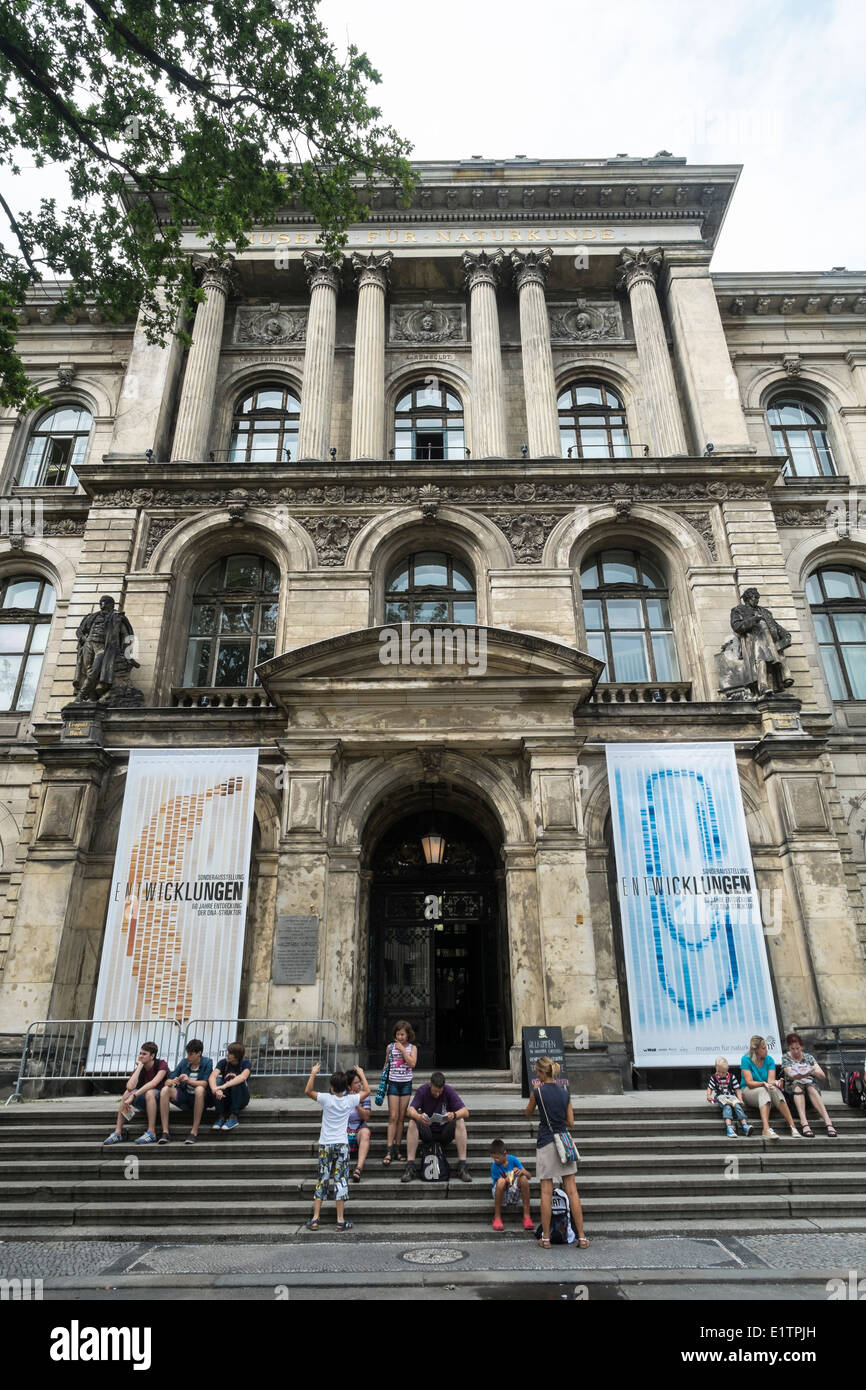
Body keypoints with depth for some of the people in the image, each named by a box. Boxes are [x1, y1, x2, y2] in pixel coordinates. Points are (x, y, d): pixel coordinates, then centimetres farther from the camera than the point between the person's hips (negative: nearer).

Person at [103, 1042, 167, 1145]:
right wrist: (140, 1067, -19)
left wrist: (133, 1096, -34)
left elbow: (153, 1083, -30)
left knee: (149, 1092, -36)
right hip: (144, 1101, 5)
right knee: (127, 1092, -21)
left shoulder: (162, 1064, -14)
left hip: (160, 1097, -5)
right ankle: (117, 1133, -21)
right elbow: (130, 1087, -22)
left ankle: (151, 1133, -33)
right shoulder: (138, 1069, -3)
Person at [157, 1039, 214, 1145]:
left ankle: (194, 1132, -29)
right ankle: (165, 1132, -22)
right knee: (165, 1090, -18)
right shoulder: (184, 1062, 2)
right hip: (184, 1098, 4)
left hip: (200, 1099, -4)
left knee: (199, 1089, -36)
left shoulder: (207, 1062, -7)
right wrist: (172, 1082, -26)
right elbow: (167, 1081, -2)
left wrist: (189, 1081, -34)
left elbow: (205, 1083, -18)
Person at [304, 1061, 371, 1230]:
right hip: (342, 1145, 0)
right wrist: (361, 1074, 19)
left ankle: (315, 1219, 10)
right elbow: (367, 1090, 11)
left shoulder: (326, 1099, -9)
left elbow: (308, 1091, -1)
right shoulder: (350, 1100, -5)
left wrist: (313, 1073, 2)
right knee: (340, 1181, 4)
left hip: (325, 1145, 0)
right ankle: (341, 1221, 5)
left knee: (322, 1181, 10)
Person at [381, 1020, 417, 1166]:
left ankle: (397, 1148, 11)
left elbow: (412, 1063, -12)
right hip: (393, 1083, 0)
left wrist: (402, 1049, -14)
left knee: (401, 1117, 4)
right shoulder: (390, 1047, 4)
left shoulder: (412, 1048, 2)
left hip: (406, 1084, 1)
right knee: (393, 1117, -6)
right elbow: (386, 1065, 12)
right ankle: (389, 1150, -7)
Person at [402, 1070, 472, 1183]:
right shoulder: (422, 1091, -11)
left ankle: (462, 1166, -28)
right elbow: (410, 1110, -23)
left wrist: (454, 1115, -41)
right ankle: (410, 1166, -27)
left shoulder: (449, 1091, -12)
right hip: (427, 1133, 0)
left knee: (460, 1122, -28)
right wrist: (419, 1117, -46)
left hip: (445, 1132, 0)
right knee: (412, 1123, -28)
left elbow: (465, 1112, -19)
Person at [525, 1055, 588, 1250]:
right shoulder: (565, 1092, 2)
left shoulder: (538, 1092, -10)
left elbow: (528, 1112, 8)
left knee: (546, 1191, 4)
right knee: (572, 1191, 8)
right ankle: (582, 1237, 11)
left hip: (545, 1144, -4)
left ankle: (546, 1238, 10)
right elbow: (571, 1122, 6)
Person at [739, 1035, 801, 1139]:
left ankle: (792, 1126, -35)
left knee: (774, 1089, -31)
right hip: (748, 1091, -3)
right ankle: (766, 1129, -49)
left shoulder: (769, 1060, 4)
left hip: (765, 1091, 3)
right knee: (763, 1090, -36)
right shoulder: (746, 1059, -7)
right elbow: (749, 1083, -14)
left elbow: (771, 1080, -7)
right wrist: (763, 1084, -31)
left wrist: (775, 1082, -31)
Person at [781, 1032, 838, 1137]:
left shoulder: (808, 1057, 13)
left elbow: (823, 1077, 4)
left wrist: (814, 1071, -17)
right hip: (793, 1087, -1)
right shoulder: (785, 1057, 7)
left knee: (810, 1087, -33)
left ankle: (828, 1121, -47)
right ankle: (804, 1123, -50)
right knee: (798, 1084, -35)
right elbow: (791, 1076, -10)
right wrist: (802, 1075, -30)